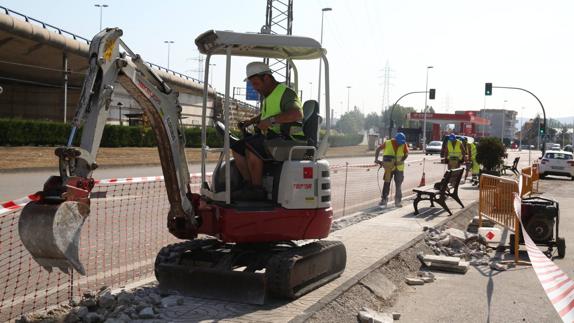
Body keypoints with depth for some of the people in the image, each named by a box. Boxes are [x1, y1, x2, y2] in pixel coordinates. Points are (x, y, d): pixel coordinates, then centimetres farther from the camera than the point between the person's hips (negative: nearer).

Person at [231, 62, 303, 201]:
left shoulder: (286, 93, -11)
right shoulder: (268, 96, 20)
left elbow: (298, 114, -30)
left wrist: (271, 120, -33)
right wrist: (251, 121, 24)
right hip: (268, 137, 10)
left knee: (250, 146, -30)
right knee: (236, 147, -1)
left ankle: (257, 189, -22)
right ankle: (249, 184, -8)